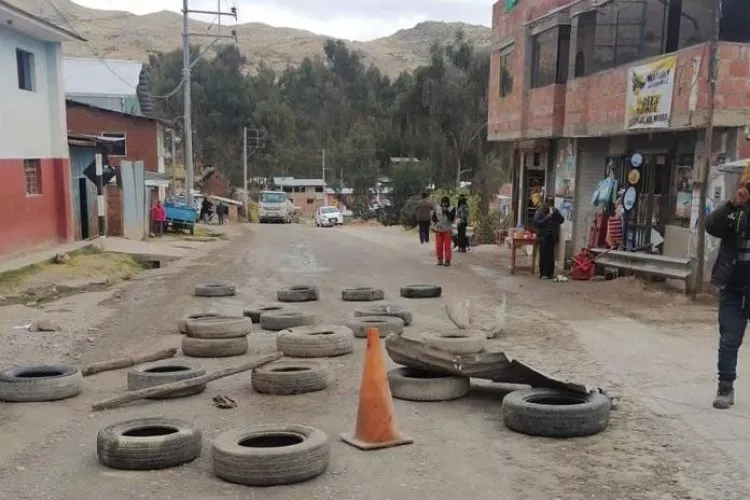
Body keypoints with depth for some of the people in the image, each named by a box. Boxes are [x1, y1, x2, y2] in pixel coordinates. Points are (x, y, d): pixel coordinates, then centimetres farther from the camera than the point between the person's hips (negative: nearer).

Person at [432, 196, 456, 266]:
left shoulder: (452, 209, -1)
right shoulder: (437, 209, 7)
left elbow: (452, 218, -13)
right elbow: (433, 217, 9)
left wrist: (446, 211, -20)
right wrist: (436, 221, -11)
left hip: (447, 230, -3)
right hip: (438, 230, 3)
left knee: (447, 246, -5)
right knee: (439, 246, 4)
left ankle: (447, 261, -1)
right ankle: (440, 260, 15)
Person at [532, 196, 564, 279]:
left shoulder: (555, 211, 12)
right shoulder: (540, 212, -2)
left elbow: (562, 220, 4)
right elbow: (536, 222, -11)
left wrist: (556, 213, -10)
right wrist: (546, 218, -17)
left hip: (552, 236, 4)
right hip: (543, 236, -4)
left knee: (551, 255, 3)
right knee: (543, 255, -6)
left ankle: (550, 273, 9)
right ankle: (543, 273, -1)